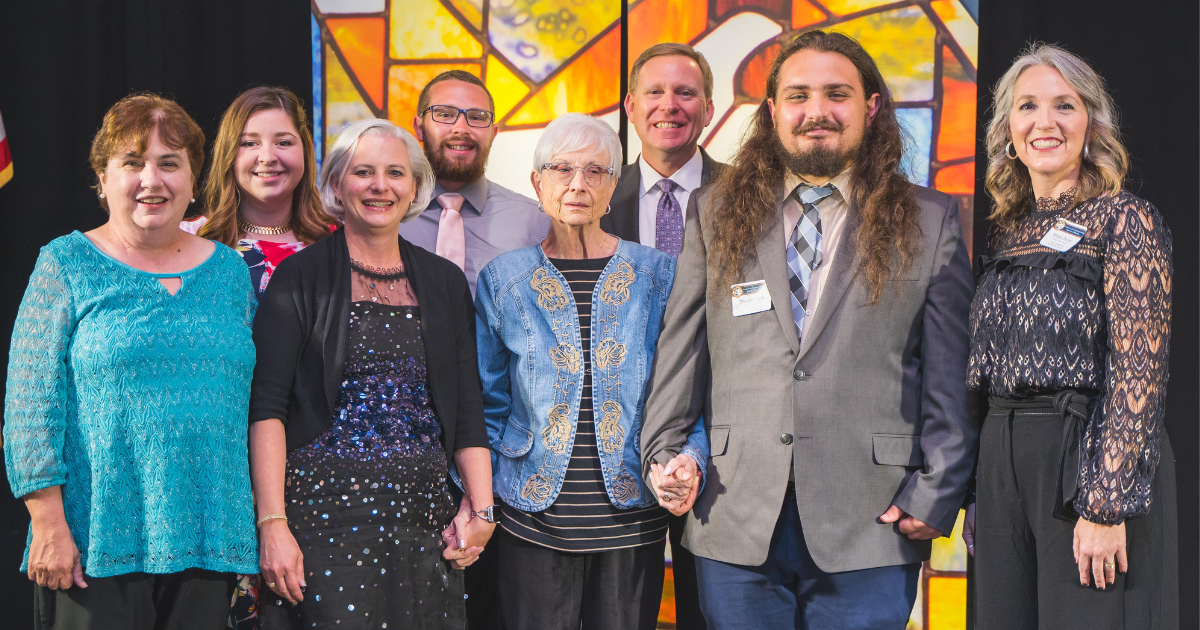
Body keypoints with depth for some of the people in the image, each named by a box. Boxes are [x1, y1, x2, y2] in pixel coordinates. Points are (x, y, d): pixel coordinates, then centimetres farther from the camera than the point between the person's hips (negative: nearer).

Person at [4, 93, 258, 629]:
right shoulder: (67, 265, 1)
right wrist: (49, 525, -12)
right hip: (98, 547, -3)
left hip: (208, 547, 4)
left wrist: (264, 528, 11)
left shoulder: (230, 271, 12)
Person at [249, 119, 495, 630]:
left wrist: (481, 511, 1)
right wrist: (273, 524, -15)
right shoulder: (302, 278, 0)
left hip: (423, 518, 4)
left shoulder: (445, 282, 12)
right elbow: (266, 406, -6)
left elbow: (467, 410, 12)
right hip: (325, 512, -4)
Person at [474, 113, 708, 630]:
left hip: (634, 523, 0)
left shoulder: (659, 275, 3)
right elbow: (487, 404, 9)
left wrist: (688, 457, -11)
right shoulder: (503, 280, 4)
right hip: (533, 523, 0)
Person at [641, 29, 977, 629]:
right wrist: (664, 456, 4)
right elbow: (680, 349, 12)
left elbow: (951, 372, 3)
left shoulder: (929, 221, 6)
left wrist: (938, 491, -3)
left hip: (869, 521, -1)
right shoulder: (716, 213, 11)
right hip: (734, 521, 2)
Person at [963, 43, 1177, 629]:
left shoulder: (1126, 220, -7)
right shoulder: (1006, 232, 13)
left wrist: (1107, 505, -19)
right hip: (1003, 462, 6)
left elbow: (1138, 372, -14)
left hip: (1088, 460, -6)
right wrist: (977, 495, 14)